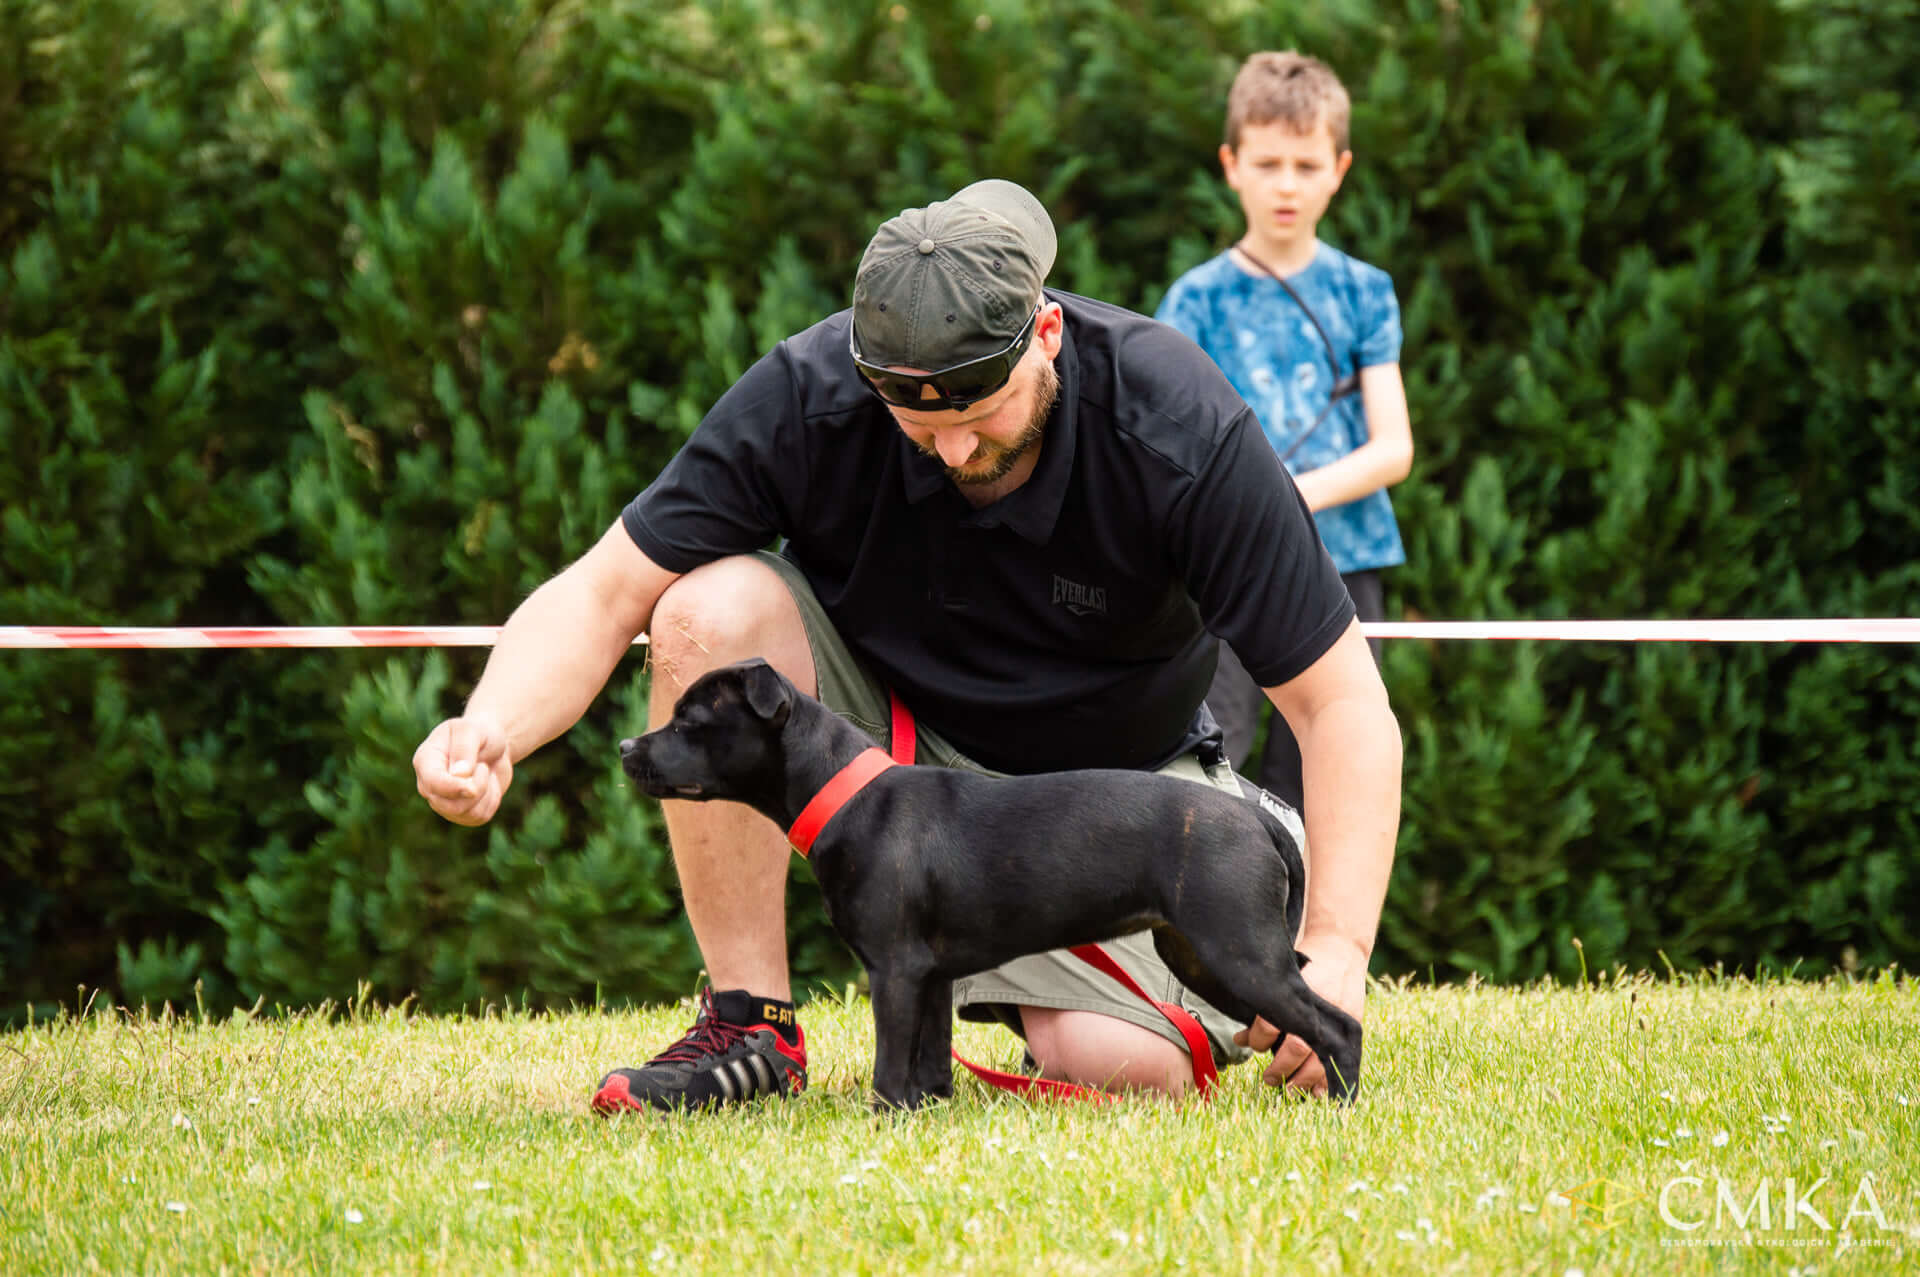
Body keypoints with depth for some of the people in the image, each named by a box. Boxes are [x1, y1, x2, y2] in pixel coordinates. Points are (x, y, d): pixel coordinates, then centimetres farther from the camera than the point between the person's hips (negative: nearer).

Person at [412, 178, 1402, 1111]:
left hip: (1110, 775, -2)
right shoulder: (807, 398, -26)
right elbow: (601, 594, -20)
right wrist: (490, 734, -41)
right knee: (713, 611, -29)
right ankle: (750, 1026, -16)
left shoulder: (1178, 425, -29)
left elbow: (1339, 701, -24)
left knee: (1128, 1069, -27)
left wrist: (1336, 951, -36)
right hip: (884, 721, 2)